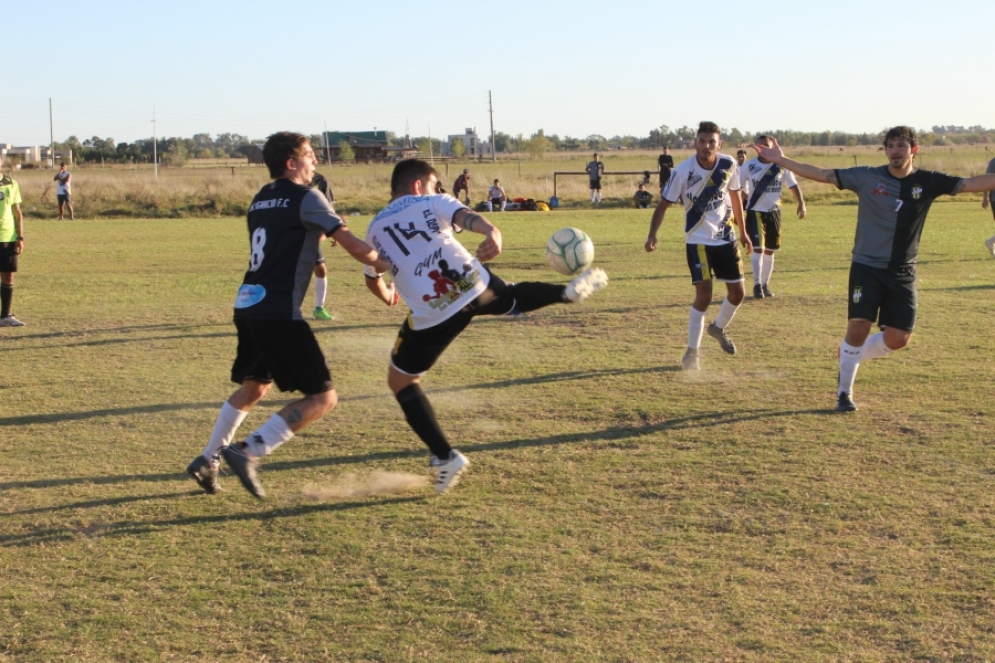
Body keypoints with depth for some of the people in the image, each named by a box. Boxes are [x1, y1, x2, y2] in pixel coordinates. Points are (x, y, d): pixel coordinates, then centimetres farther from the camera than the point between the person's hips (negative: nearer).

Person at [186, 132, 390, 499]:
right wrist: (389, 265, 7)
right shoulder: (306, 197, -5)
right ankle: (248, 452, -11)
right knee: (323, 397, -4)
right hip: (279, 312, -9)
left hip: (247, 305, 9)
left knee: (254, 386, 29)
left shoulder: (260, 200, 18)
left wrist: (317, 233, 20)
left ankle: (207, 461, 31)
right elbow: (353, 245, -6)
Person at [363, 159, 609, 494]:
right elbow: (465, 215, -10)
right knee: (511, 298, 38)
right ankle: (567, 292, 21)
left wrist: (386, 295, 59)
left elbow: (373, 280, 35)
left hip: (432, 314, -1)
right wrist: (491, 231, -32)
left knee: (401, 381, 15)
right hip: (474, 285, 1)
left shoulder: (374, 228, 20)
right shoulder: (432, 203, 14)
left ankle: (445, 456, 4)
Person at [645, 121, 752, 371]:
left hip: (726, 237, 5)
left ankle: (718, 328, 39)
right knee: (704, 295, -15)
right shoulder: (683, 171, -19)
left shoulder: (728, 165, -8)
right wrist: (652, 235, -27)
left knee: (738, 293, 7)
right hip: (698, 240, -4)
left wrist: (742, 231, 17)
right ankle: (692, 352, 1)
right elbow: (664, 204, -13)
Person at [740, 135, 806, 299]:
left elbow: (793, 185, 6)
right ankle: (757, 284, -7)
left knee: (769, 250, 10)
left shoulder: (781, 166, 0)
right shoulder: (748, 166, -5)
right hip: (755, 211, -3)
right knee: (758, 248, -12)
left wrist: (801, 203, -7)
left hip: (773, 211, 3)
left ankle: (765, 284, 21)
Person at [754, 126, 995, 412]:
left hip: (903, 273, 2)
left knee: (899, 338, 0)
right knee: (858, 329, -11)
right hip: (867, 267, -2)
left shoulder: (927, 182, -2)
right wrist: (780, 161, -9)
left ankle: (849, 355, 29)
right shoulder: (867, 177, -5)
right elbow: (821, 174, -4)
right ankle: (844, 392, 9)